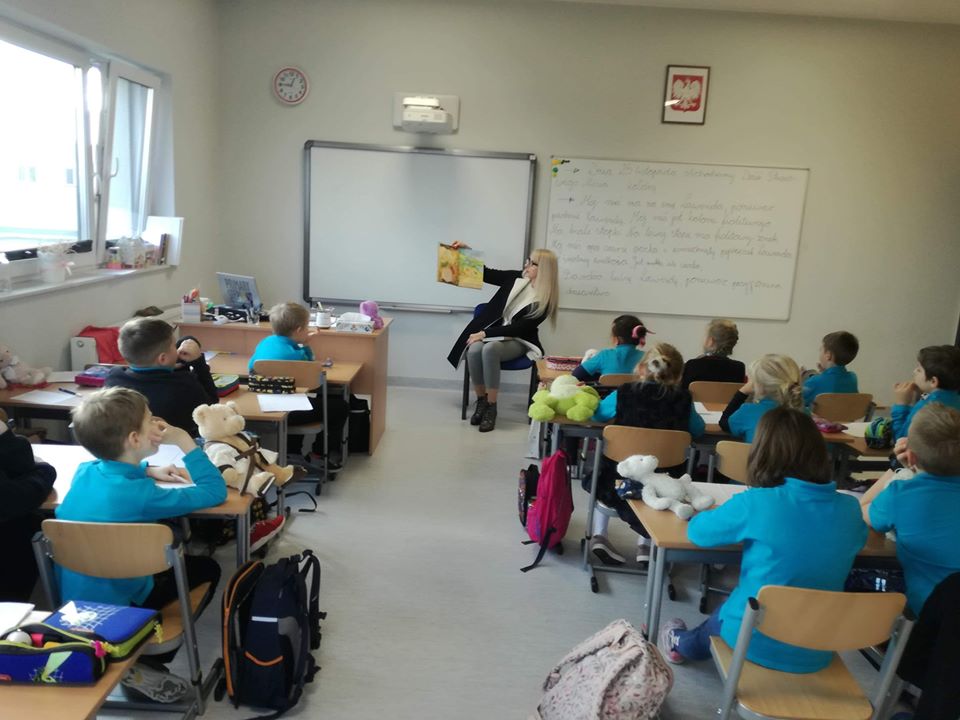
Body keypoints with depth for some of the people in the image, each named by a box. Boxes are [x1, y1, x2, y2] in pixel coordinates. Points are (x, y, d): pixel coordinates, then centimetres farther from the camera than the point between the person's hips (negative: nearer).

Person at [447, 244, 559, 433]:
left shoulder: (544, 300, -12)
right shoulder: (516, 278, 3)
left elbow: (519, 329, -18)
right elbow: (485, 273, 11)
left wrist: (485, 333, -22)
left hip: (518, 341, -4)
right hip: (493, 331, 4)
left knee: (490, 349, -37)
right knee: (474, 350, -30)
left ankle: (491, 407, -26)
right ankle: (481, 401, -12)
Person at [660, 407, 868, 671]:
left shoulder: (755, 503, -22)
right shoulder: (850, 510, -10)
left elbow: (697, 531, -7)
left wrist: (742, 522, 13)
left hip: (756, 641, -4)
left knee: (720, 615, 32)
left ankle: (681, 644, 60)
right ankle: (687, 644, 58)